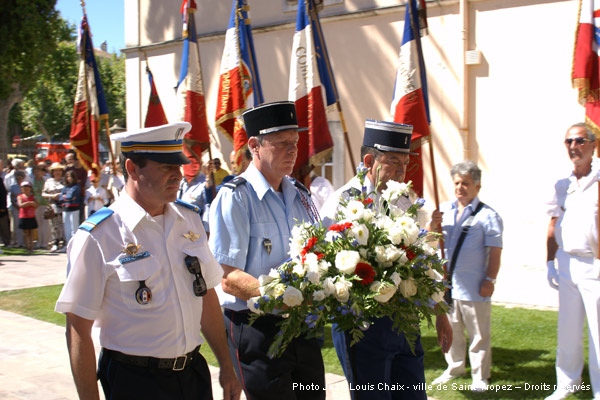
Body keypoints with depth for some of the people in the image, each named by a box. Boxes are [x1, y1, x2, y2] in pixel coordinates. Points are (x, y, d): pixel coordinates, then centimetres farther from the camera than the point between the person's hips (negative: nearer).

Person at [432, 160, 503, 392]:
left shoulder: (487, 215, -3)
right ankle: (455, 368, 32)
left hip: (474, 287, -4)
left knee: (479, 334, 4)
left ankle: (480, 376, 17)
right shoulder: (443, 210, 10)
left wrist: (490, 280, -10)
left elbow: (495, 252, -5)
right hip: (445, 283, 4)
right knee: (451, 330, 16)